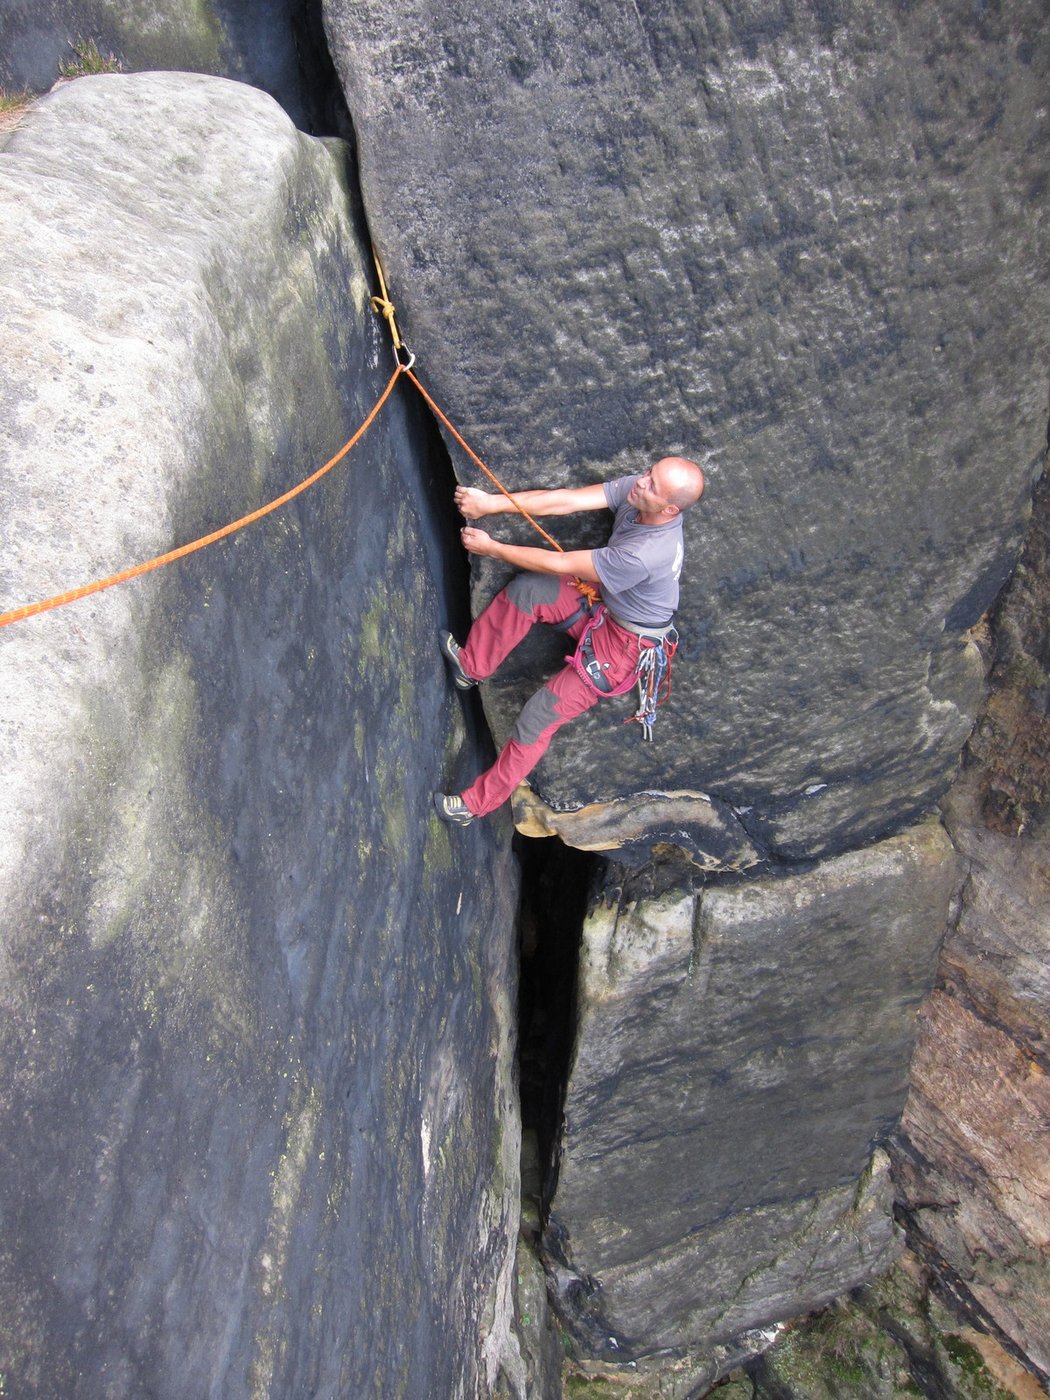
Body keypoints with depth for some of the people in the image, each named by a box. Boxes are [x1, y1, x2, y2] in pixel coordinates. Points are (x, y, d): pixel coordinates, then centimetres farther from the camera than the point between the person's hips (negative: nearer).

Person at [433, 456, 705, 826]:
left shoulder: (645, 555, -38)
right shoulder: (637, 489, -16)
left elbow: (558, 564, -28)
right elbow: (567, 500, -15)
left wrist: (491, 548, -16)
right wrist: (491, 503, -22)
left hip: (623, 643, -8)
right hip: (605, 603, 8)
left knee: (540, 716, -9)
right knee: (526, 588, -10)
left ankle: (478, 802, 6)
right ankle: (471, 667, 9)